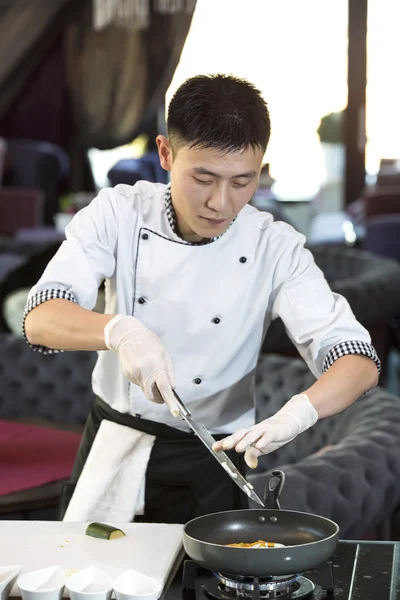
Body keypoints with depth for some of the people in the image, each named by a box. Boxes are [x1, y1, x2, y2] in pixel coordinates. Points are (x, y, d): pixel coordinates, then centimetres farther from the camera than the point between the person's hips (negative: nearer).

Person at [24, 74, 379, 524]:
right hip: (112, 446, 1)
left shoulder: (275, 250, -14)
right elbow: (40, 319, -22)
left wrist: (297, 413, -41)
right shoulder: (118, 214, -12)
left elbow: (359, 363, -20)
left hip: (207, 465, -1)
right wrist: (120, 331, -43)